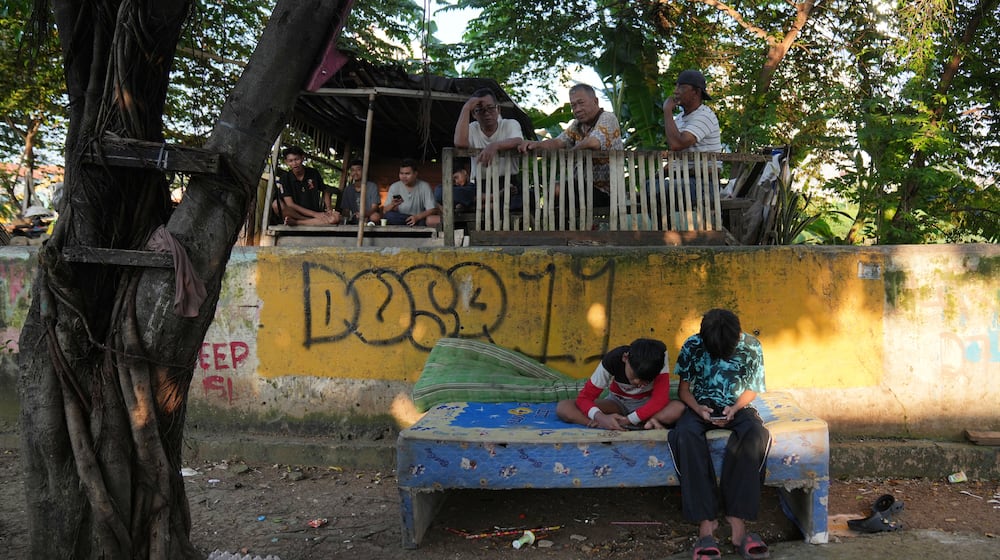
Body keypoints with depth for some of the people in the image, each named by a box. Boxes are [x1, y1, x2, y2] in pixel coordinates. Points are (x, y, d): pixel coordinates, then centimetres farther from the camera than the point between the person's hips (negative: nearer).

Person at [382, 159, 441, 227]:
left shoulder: (424, 187, -3)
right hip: (399, 223, 4)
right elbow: (386, 211, -3)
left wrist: (417, 217, -24)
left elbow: (432, 210, -7)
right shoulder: (394, 187, 0)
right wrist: (393, 205, -26)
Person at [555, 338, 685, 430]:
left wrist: (628, 419, -39)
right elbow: (584, 398, -24)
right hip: (617, 402, 2)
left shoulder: (659, 357, -29)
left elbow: (661, 399, -31)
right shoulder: (612, 360, -27)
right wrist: (600, 417, -45)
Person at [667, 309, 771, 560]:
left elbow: (751, 389, 4)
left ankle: (737, 521, -36)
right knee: (686, 434, -37)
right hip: (701, 407, 0)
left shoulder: (751, 347, -6)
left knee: (755, 432, -37)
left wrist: (734, 409, -16)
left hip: (736, 407, 1)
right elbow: (684, 388, 1)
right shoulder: (692, 346, -7)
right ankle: (706, 524, -40)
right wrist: (698, 408, -19)